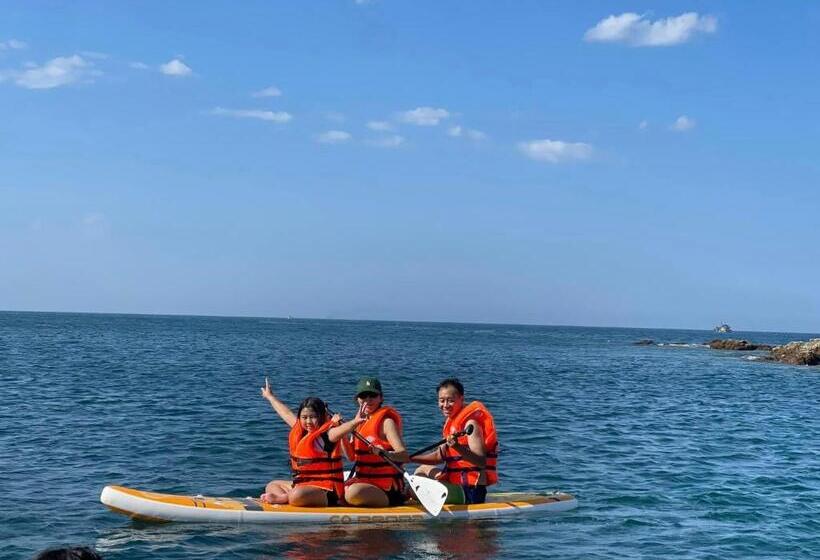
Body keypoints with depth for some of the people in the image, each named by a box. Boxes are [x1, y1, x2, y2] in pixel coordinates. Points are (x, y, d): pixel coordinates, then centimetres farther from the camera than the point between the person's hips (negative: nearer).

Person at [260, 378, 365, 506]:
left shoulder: (327, 434, -14)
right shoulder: (299, 430, 9)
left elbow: (341, 429, -37)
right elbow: (285, 413, 25)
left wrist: (354, 422, -60)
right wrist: (270, 396, 42)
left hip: (325, 490, -10)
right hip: (302, 485, 10)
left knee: (297, 496, -38)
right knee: (271, 486, 22)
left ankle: (283, 498, -6)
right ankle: (288, 498, -8)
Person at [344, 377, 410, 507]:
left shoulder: (386, 421, -10)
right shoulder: (361, 421, 14)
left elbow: (404, 455, -21)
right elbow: (351, 456, 15)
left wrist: (383, 453, -40)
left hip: (385, 486, -9)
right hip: (364, 481, 9)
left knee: (353, 493, -33)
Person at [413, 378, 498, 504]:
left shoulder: (470, 423, -18)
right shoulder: (452, 421, 12)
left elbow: (482, 462, -28)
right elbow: (440, 456, 19)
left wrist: (458, 448, -43)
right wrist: (408, 458, 12)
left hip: (470, 491, -11)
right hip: (456, 482, 11)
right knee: (423, 469, 32)